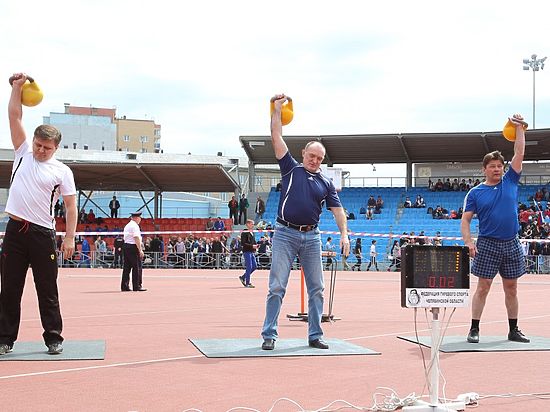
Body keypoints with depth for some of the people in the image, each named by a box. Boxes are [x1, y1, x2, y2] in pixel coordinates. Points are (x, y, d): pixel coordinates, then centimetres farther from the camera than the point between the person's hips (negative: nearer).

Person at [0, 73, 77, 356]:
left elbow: (71, 207, 0)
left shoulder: (62, 172, 1)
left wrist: (69, 238, -8)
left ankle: (54, 338, 10)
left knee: (47, 289, 2)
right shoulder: (23, 154, 10)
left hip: (43, 234, -3)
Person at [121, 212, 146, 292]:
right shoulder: (135, 226, -10)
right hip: (133, 247, -9)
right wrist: (140, 250, -18)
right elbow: (136, 238, -17)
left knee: (127, 267, 9)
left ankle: (124, 286, 9)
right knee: (137, 267, -5)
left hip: (126, 246, 9)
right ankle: (137, 286, -5)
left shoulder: (127, 226, 18)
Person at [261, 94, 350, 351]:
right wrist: (277, 108, 2)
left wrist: (344, 234, -5)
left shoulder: (326, 183, 14)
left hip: (312, 237, 3)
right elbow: (277, 138, 3)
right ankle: (269, 335, -2)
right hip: (285, 234, -3)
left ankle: (315, 336, 14)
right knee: (277, 287, -6)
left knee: (316, 289, 6)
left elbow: (337, 209, 9)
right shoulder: (291, 168, 7)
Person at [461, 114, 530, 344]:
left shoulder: (510, 182, 7)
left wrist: (519, 128, -1)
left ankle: (513, 330, 18)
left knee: (511, 288, 10)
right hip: (487, 245, -3)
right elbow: (465, 220, -2)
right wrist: (469, 242, -15)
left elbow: (519, 153, 4)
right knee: (483, 288, -2)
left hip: (511, 244, 3)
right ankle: (474, 329, 4)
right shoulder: (475, 193, 0)